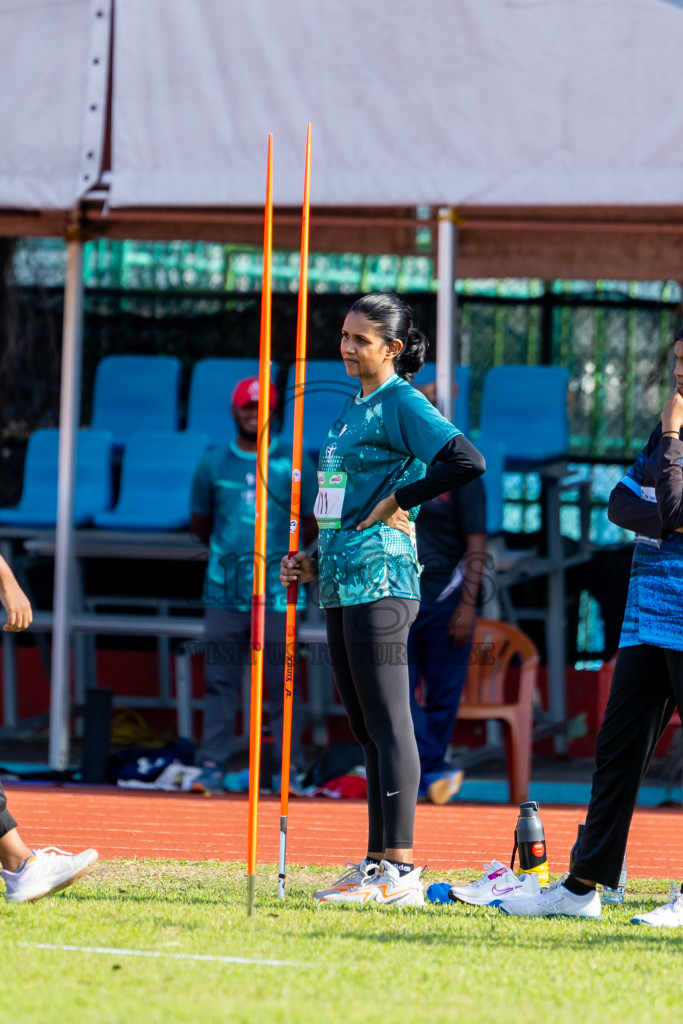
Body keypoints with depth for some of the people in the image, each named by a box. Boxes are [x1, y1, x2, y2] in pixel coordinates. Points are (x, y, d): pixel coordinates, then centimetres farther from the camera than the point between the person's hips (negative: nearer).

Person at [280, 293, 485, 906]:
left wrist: (398, 500, -14)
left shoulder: (402, 404, -8)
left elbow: (468, 462, -22)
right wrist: (313, 563, 17)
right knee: (367, 729, 11)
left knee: (388, 724, -10)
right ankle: (378, 866, 14)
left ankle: (401, 871, -11)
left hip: (380, 579, -10)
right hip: (343, 581, 10)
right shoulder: (354, 408, 19)